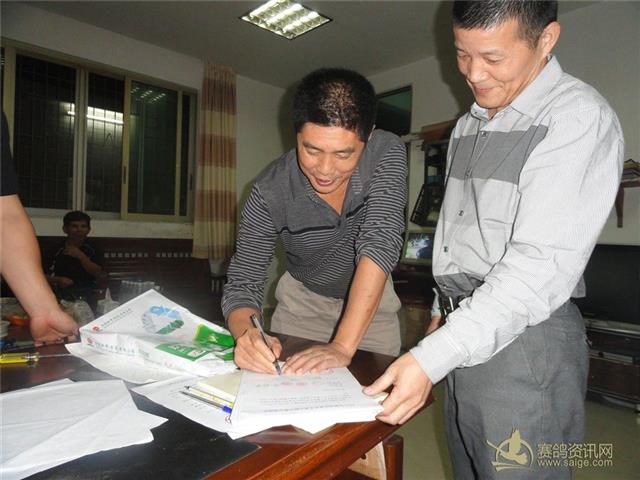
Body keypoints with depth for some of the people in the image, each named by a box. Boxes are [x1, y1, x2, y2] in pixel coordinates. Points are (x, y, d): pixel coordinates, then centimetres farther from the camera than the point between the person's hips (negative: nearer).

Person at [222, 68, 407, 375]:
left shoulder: (387, 153, -27)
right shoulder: (269, 192, -27)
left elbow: (379, 243, -36)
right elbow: (243, 282, -22)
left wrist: (343, 346, -43)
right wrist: (246, 334, -45)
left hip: (373, 303, 1)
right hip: (303, 302, 0)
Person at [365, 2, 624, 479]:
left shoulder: (579, 116, -13)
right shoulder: (470, 124, 13)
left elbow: (542, 264, -23)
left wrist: (431, 357, -27)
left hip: (524, 339, -7)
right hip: (464, 330, 8)